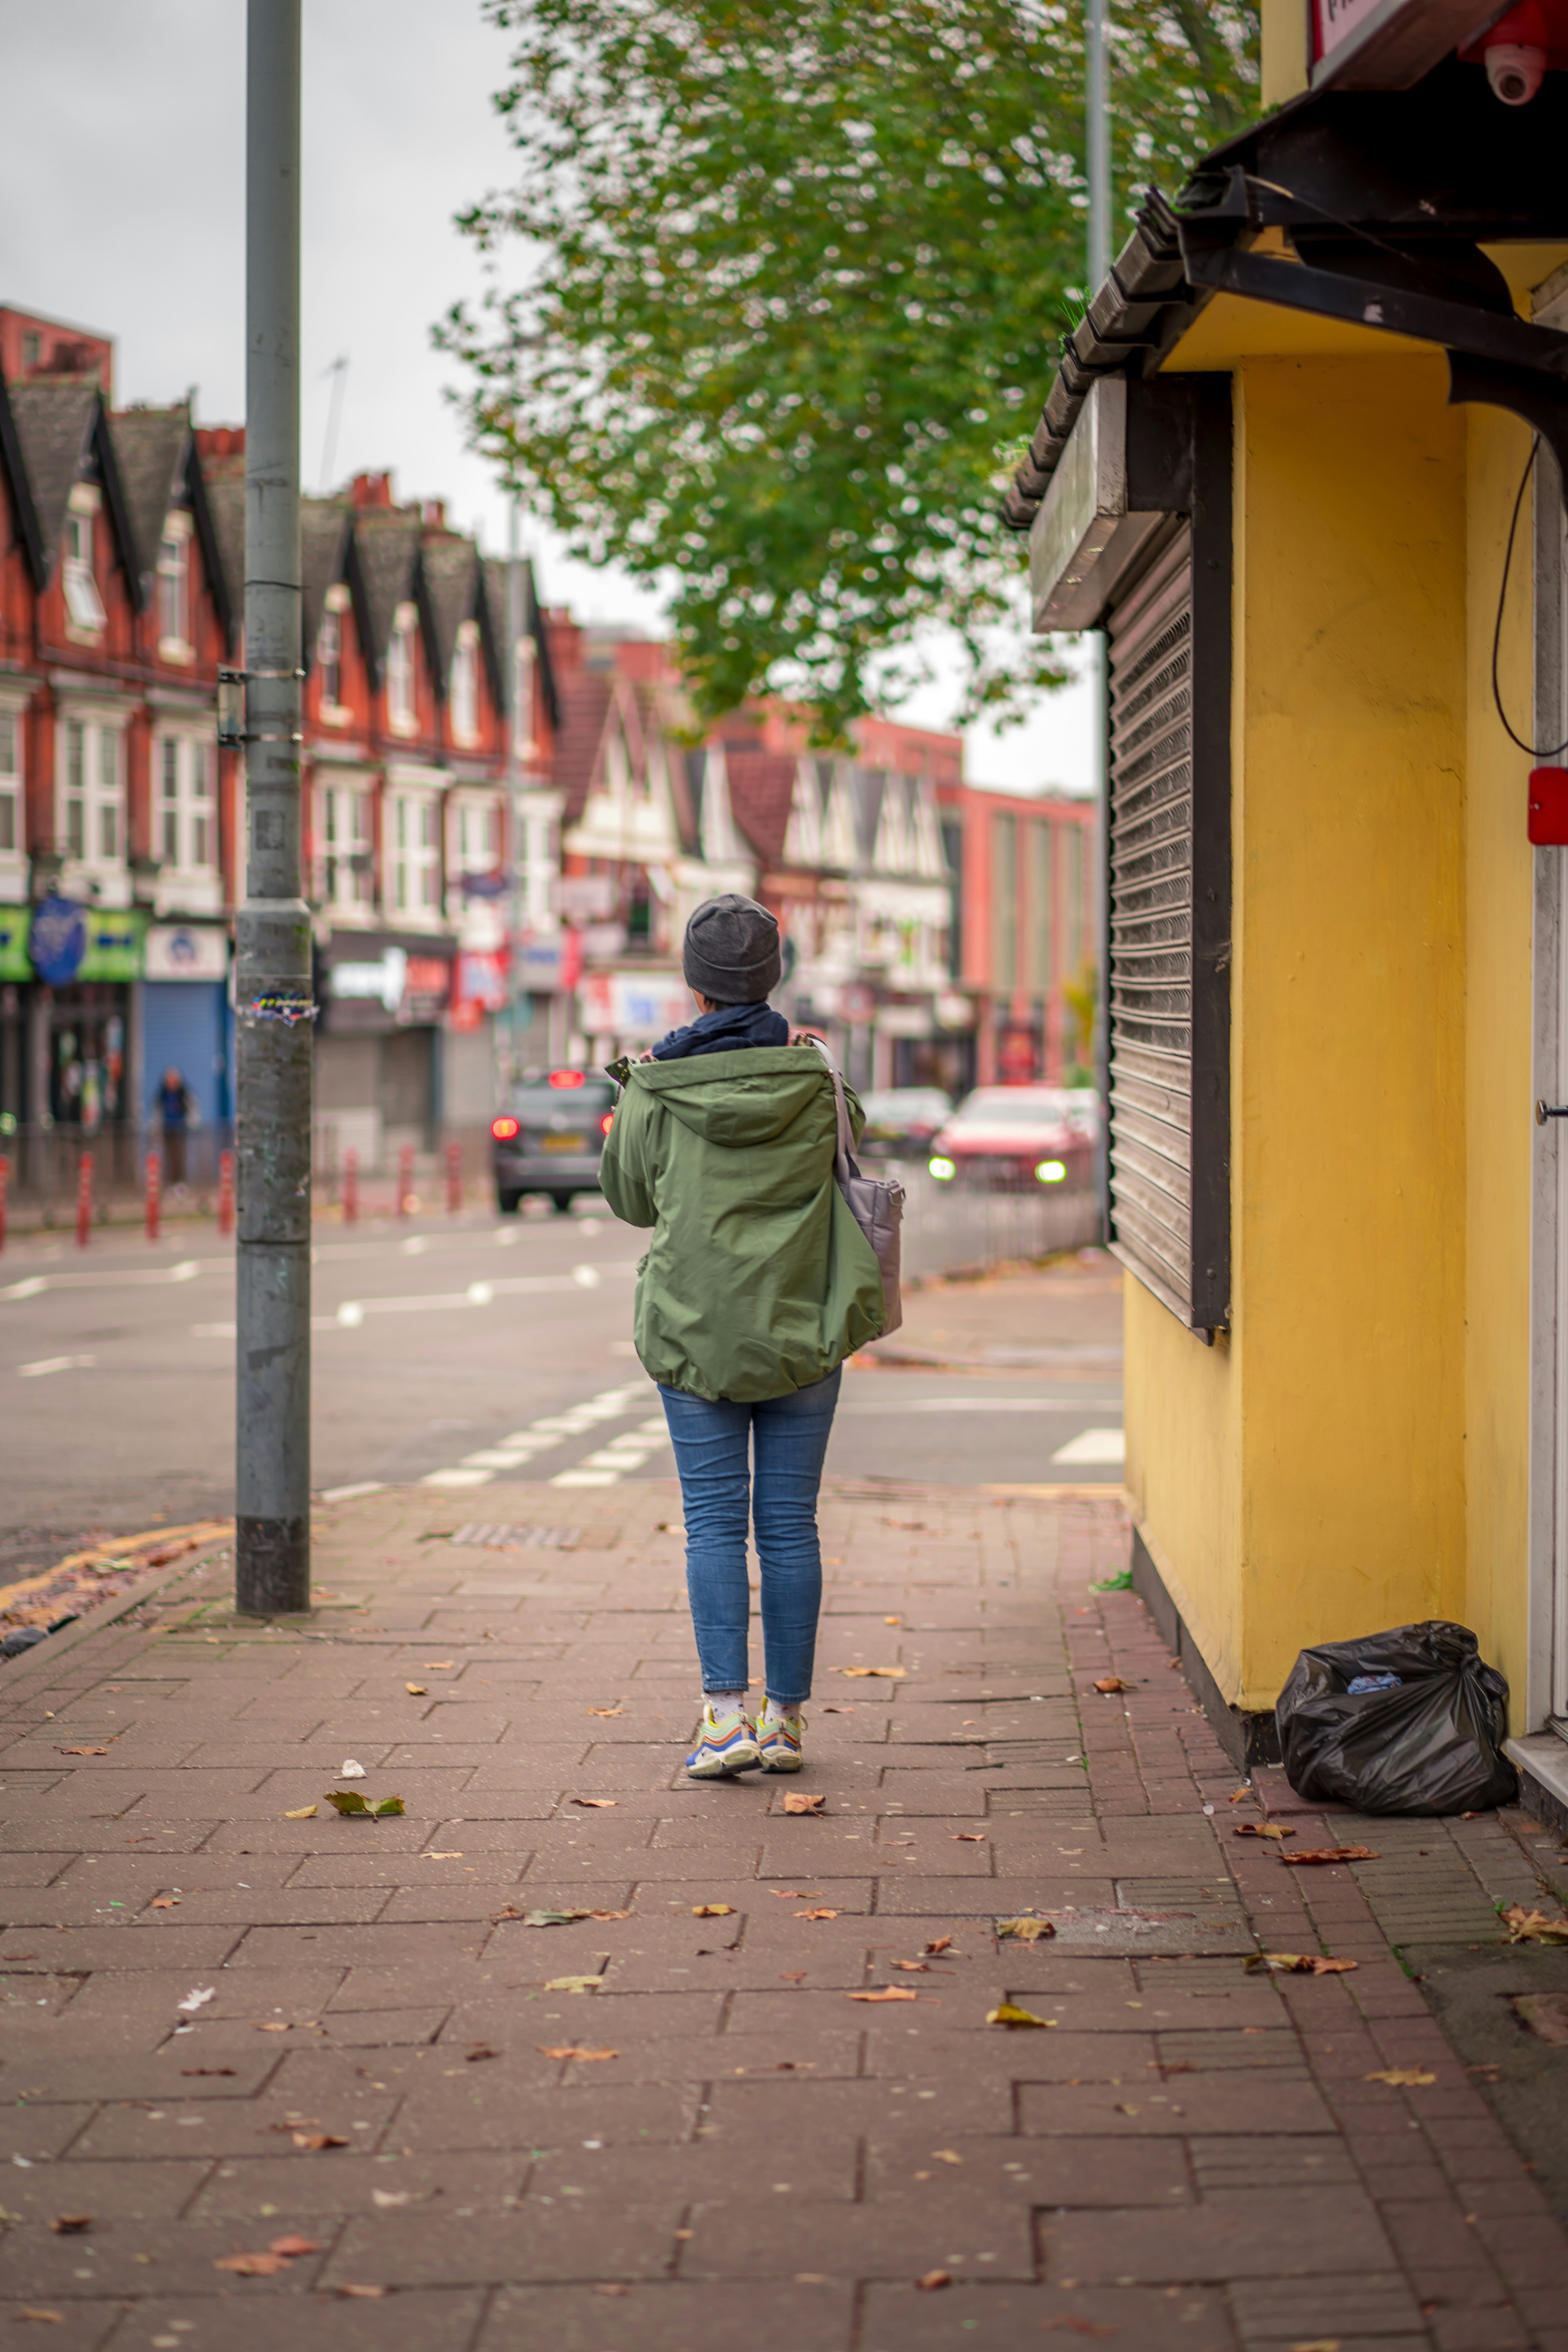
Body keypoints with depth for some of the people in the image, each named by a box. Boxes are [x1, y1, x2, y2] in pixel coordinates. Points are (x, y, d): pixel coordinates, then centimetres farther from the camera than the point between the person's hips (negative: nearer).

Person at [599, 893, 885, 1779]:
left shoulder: (657, 1091, -5)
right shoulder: (817, 1080, -3)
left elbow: (631, 1198, 9)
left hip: (696, 1332, -1)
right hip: (803, 1334, 1)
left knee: (715, 1523, 2)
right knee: (789, 1523, 5)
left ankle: (727, 1714, -7)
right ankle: (786, 1719, 8)